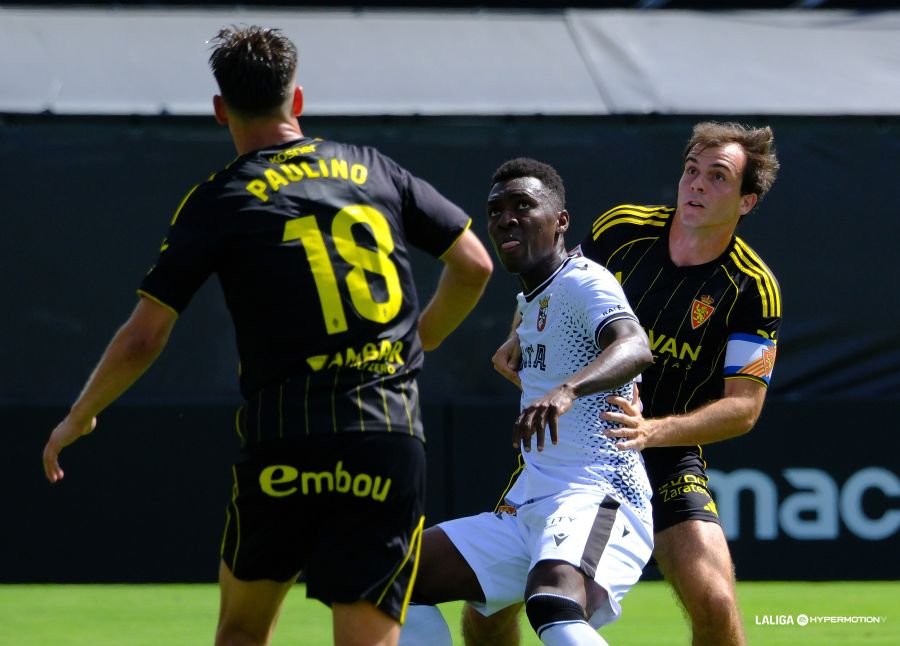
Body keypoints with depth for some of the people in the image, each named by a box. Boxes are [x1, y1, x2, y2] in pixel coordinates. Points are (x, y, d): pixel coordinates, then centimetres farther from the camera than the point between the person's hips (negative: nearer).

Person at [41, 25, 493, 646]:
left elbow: (143, 339, 0)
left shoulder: (218, 203, 2)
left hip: (282, 443, -2)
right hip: (392, 443, 2)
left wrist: (77, 420, 16)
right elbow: (474, 265, 16)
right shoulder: (374, 170, 11)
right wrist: (418, 343, 33)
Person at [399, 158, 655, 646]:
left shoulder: (583, 282, -11)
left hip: (599, 500, -10)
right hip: (528, 511, 10)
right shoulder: (528, 302, 18)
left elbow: (635, 347, -32)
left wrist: (566, 390, -48)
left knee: (553, 605, -39)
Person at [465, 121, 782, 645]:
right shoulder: (622, 228, -5)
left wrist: (653, 431, -30)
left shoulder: (753, 288, -13)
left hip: (667, 456, -3)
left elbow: (744, 406, -15)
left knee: (713, 602, -23)